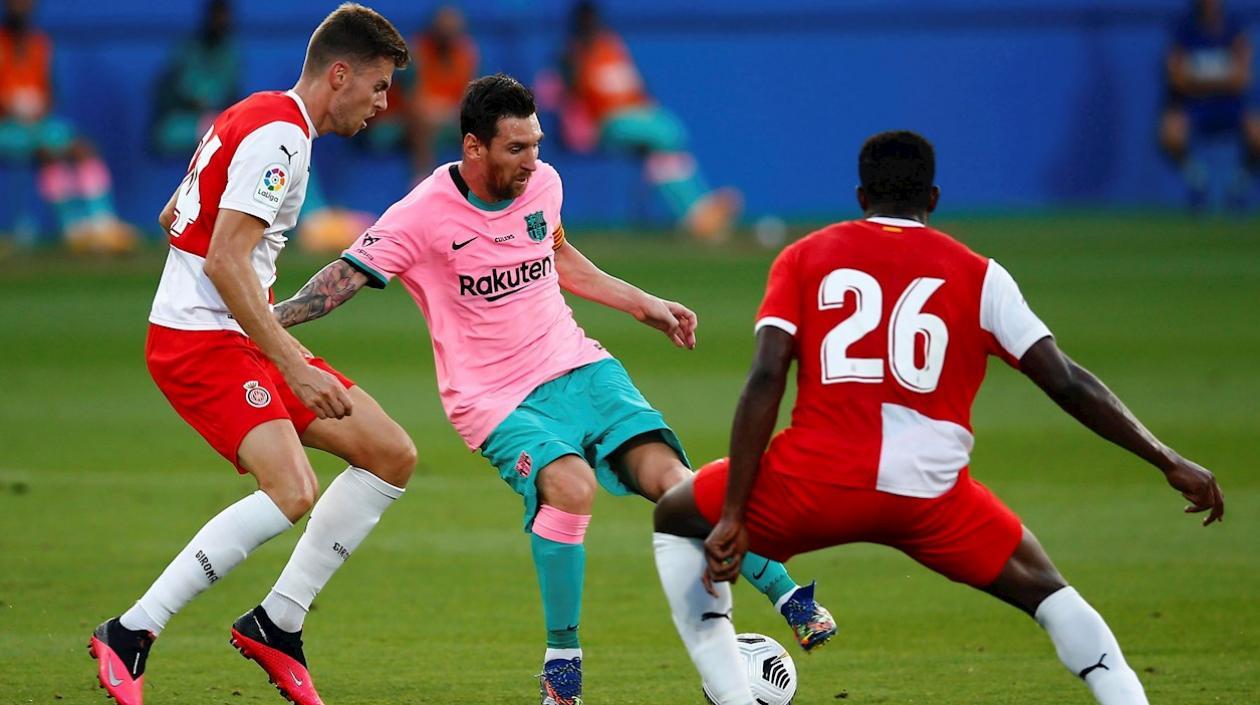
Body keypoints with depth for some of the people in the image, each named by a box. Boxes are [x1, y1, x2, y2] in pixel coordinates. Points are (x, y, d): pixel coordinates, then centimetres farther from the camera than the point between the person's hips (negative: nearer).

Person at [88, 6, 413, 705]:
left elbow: (172, 218, 28)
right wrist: (294, 366, -27)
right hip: (200, 341, -11)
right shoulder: (278, 134, -16)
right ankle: (128, 637, -19)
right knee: (291, 494, -27)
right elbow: (224, 261, -25)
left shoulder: (252, 118, 16)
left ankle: (276, 624, 7)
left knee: (392, 456, 6)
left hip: (234, 336, 11)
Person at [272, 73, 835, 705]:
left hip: (578, 367, 5)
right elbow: (347, 276, -11)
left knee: (665, 474, -15)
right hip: (496, 401, -5)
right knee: (571, 485, -31)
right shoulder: (423, 215, -13)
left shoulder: (543, 183, 4)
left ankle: (788, 598, -7)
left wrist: (644, 305, 27)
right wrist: (269, 317, -25)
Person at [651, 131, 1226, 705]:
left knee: (675, 518, 26)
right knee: (1045, 591, 22)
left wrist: (732, 517, -2)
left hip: (815, 484, 0)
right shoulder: (977, 275, 12)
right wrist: (1169, 462, 11)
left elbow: (765, 379, -1)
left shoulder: (804, 259, 12)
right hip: (931, 497, 1)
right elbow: (1066, 383, 5)